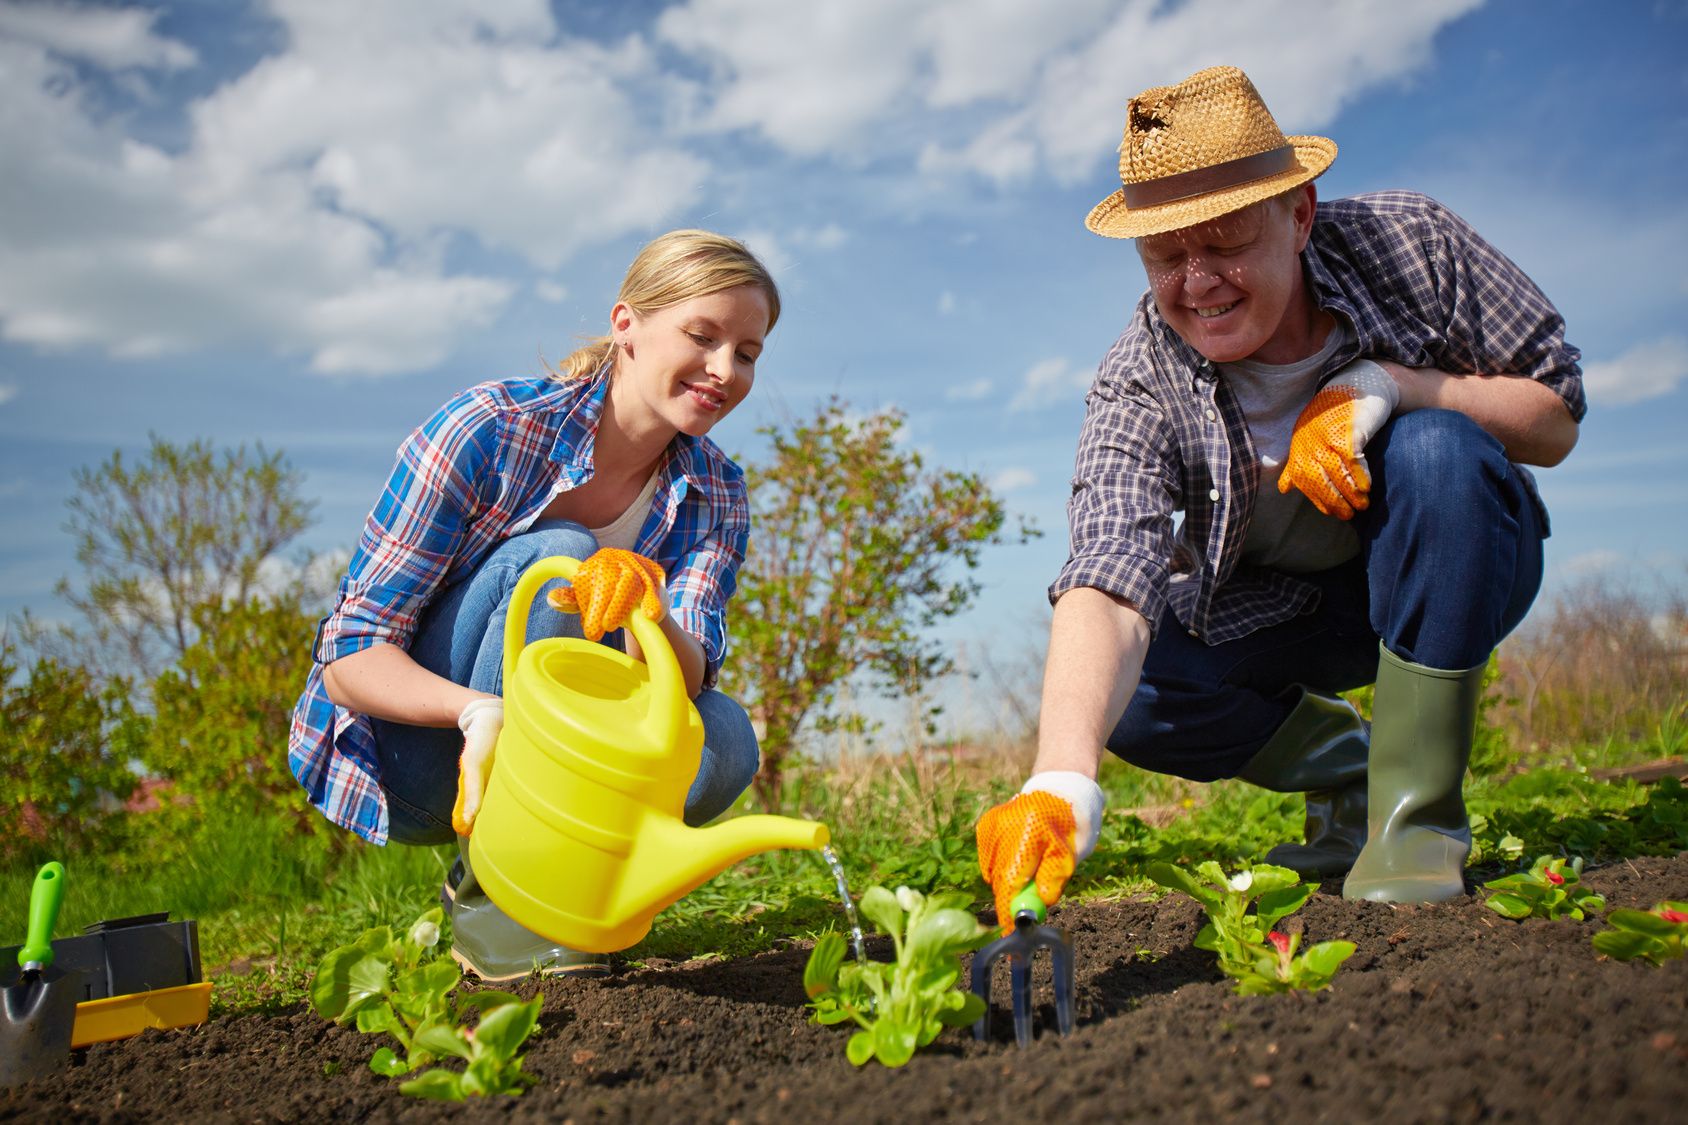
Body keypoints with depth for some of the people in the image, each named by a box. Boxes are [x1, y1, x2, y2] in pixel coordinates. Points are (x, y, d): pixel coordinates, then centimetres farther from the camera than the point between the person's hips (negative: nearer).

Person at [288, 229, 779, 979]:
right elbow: (351, 657, -21)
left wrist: (648, 612, -42)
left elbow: (686, 681, -19)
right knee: (556, 558, -29)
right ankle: (484, 895, -20)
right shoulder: (488, 430, -19)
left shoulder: (715, 494, -5)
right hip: (400, 761, -3)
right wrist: (477, 710, -41)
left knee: (723, 742, -26)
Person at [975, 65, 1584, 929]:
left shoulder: (1406, 242, -20)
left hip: (1452, 573, 0)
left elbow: (1555, 420, -13)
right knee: (1124, 693, -25)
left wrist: (1382, 386, -32)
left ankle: (1416, 805, -21)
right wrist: (1063, 781, -57)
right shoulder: (1137, 390, -24)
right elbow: (1107, 582, -40)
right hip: (1277, 607, 1)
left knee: (1437, 450, -33)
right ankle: (1336, 758, 5)